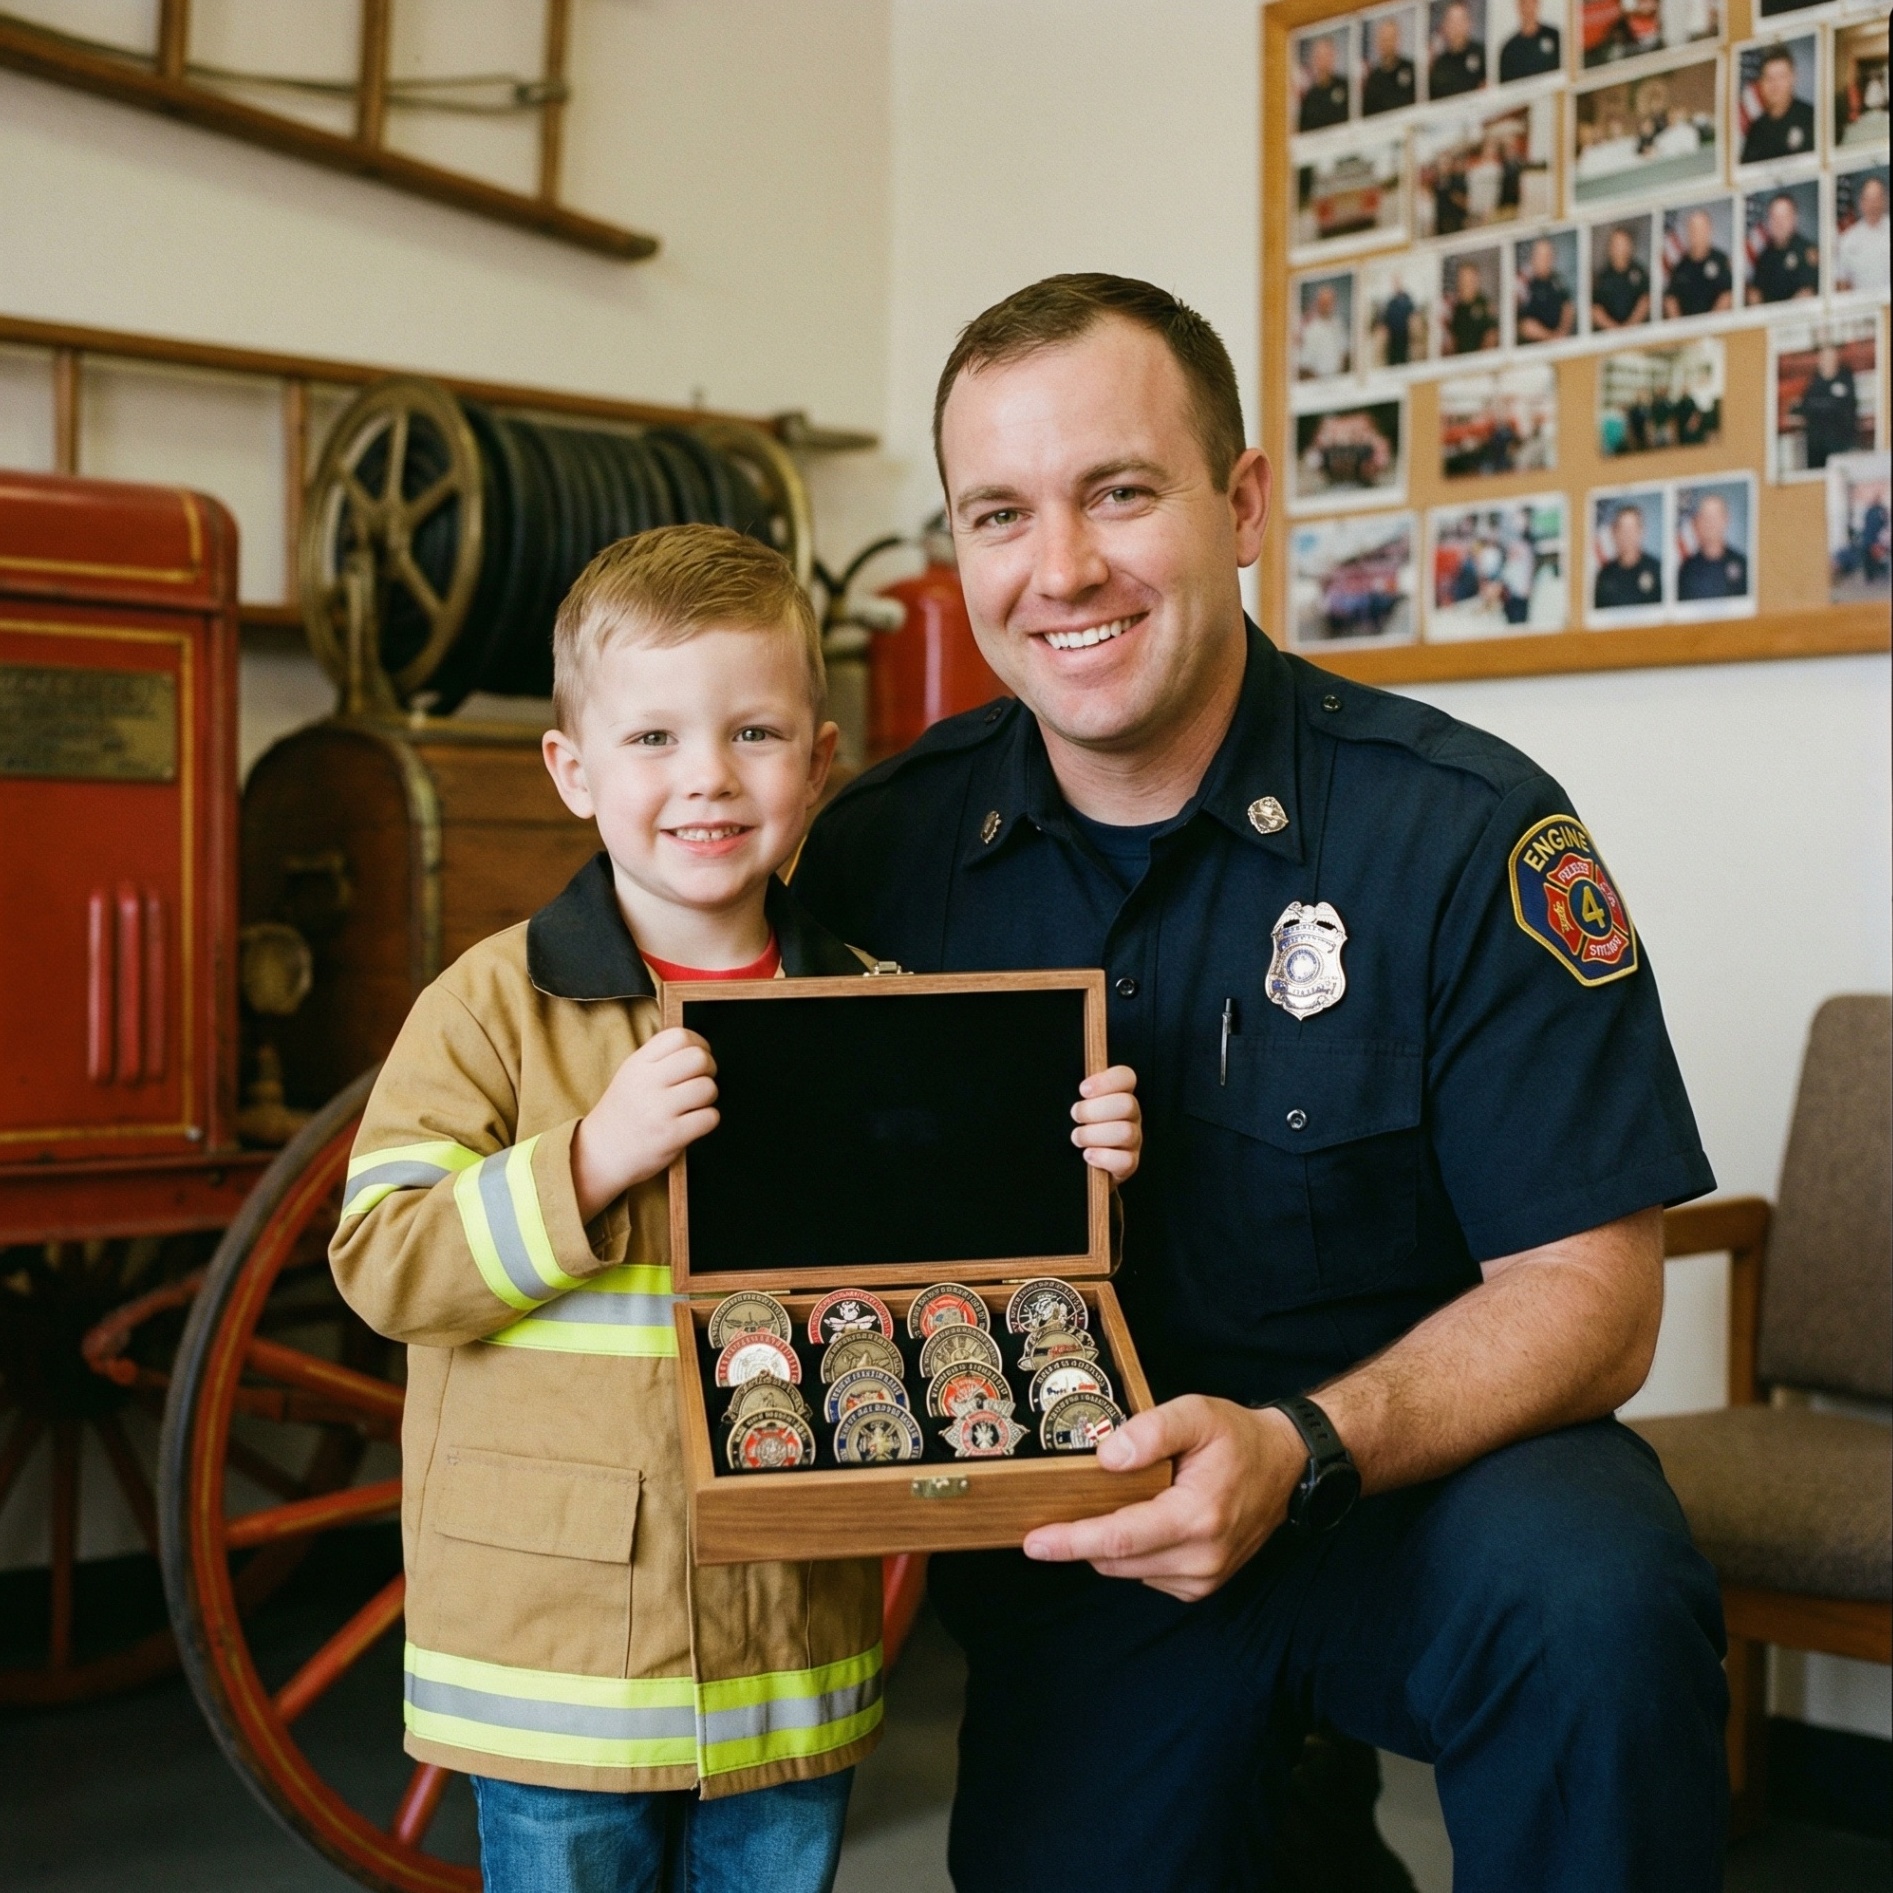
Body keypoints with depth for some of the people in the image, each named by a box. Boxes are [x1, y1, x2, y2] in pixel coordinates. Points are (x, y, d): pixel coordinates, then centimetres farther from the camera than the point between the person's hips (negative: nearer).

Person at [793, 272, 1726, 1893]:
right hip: (1072, 1544, 3)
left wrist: (1300, 1451, -29)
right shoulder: (882, 850, -4)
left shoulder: (1468, 831, -14)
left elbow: (1587, 1289, -13)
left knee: (1594, 1601, -31)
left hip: (1425, 1475, -3)